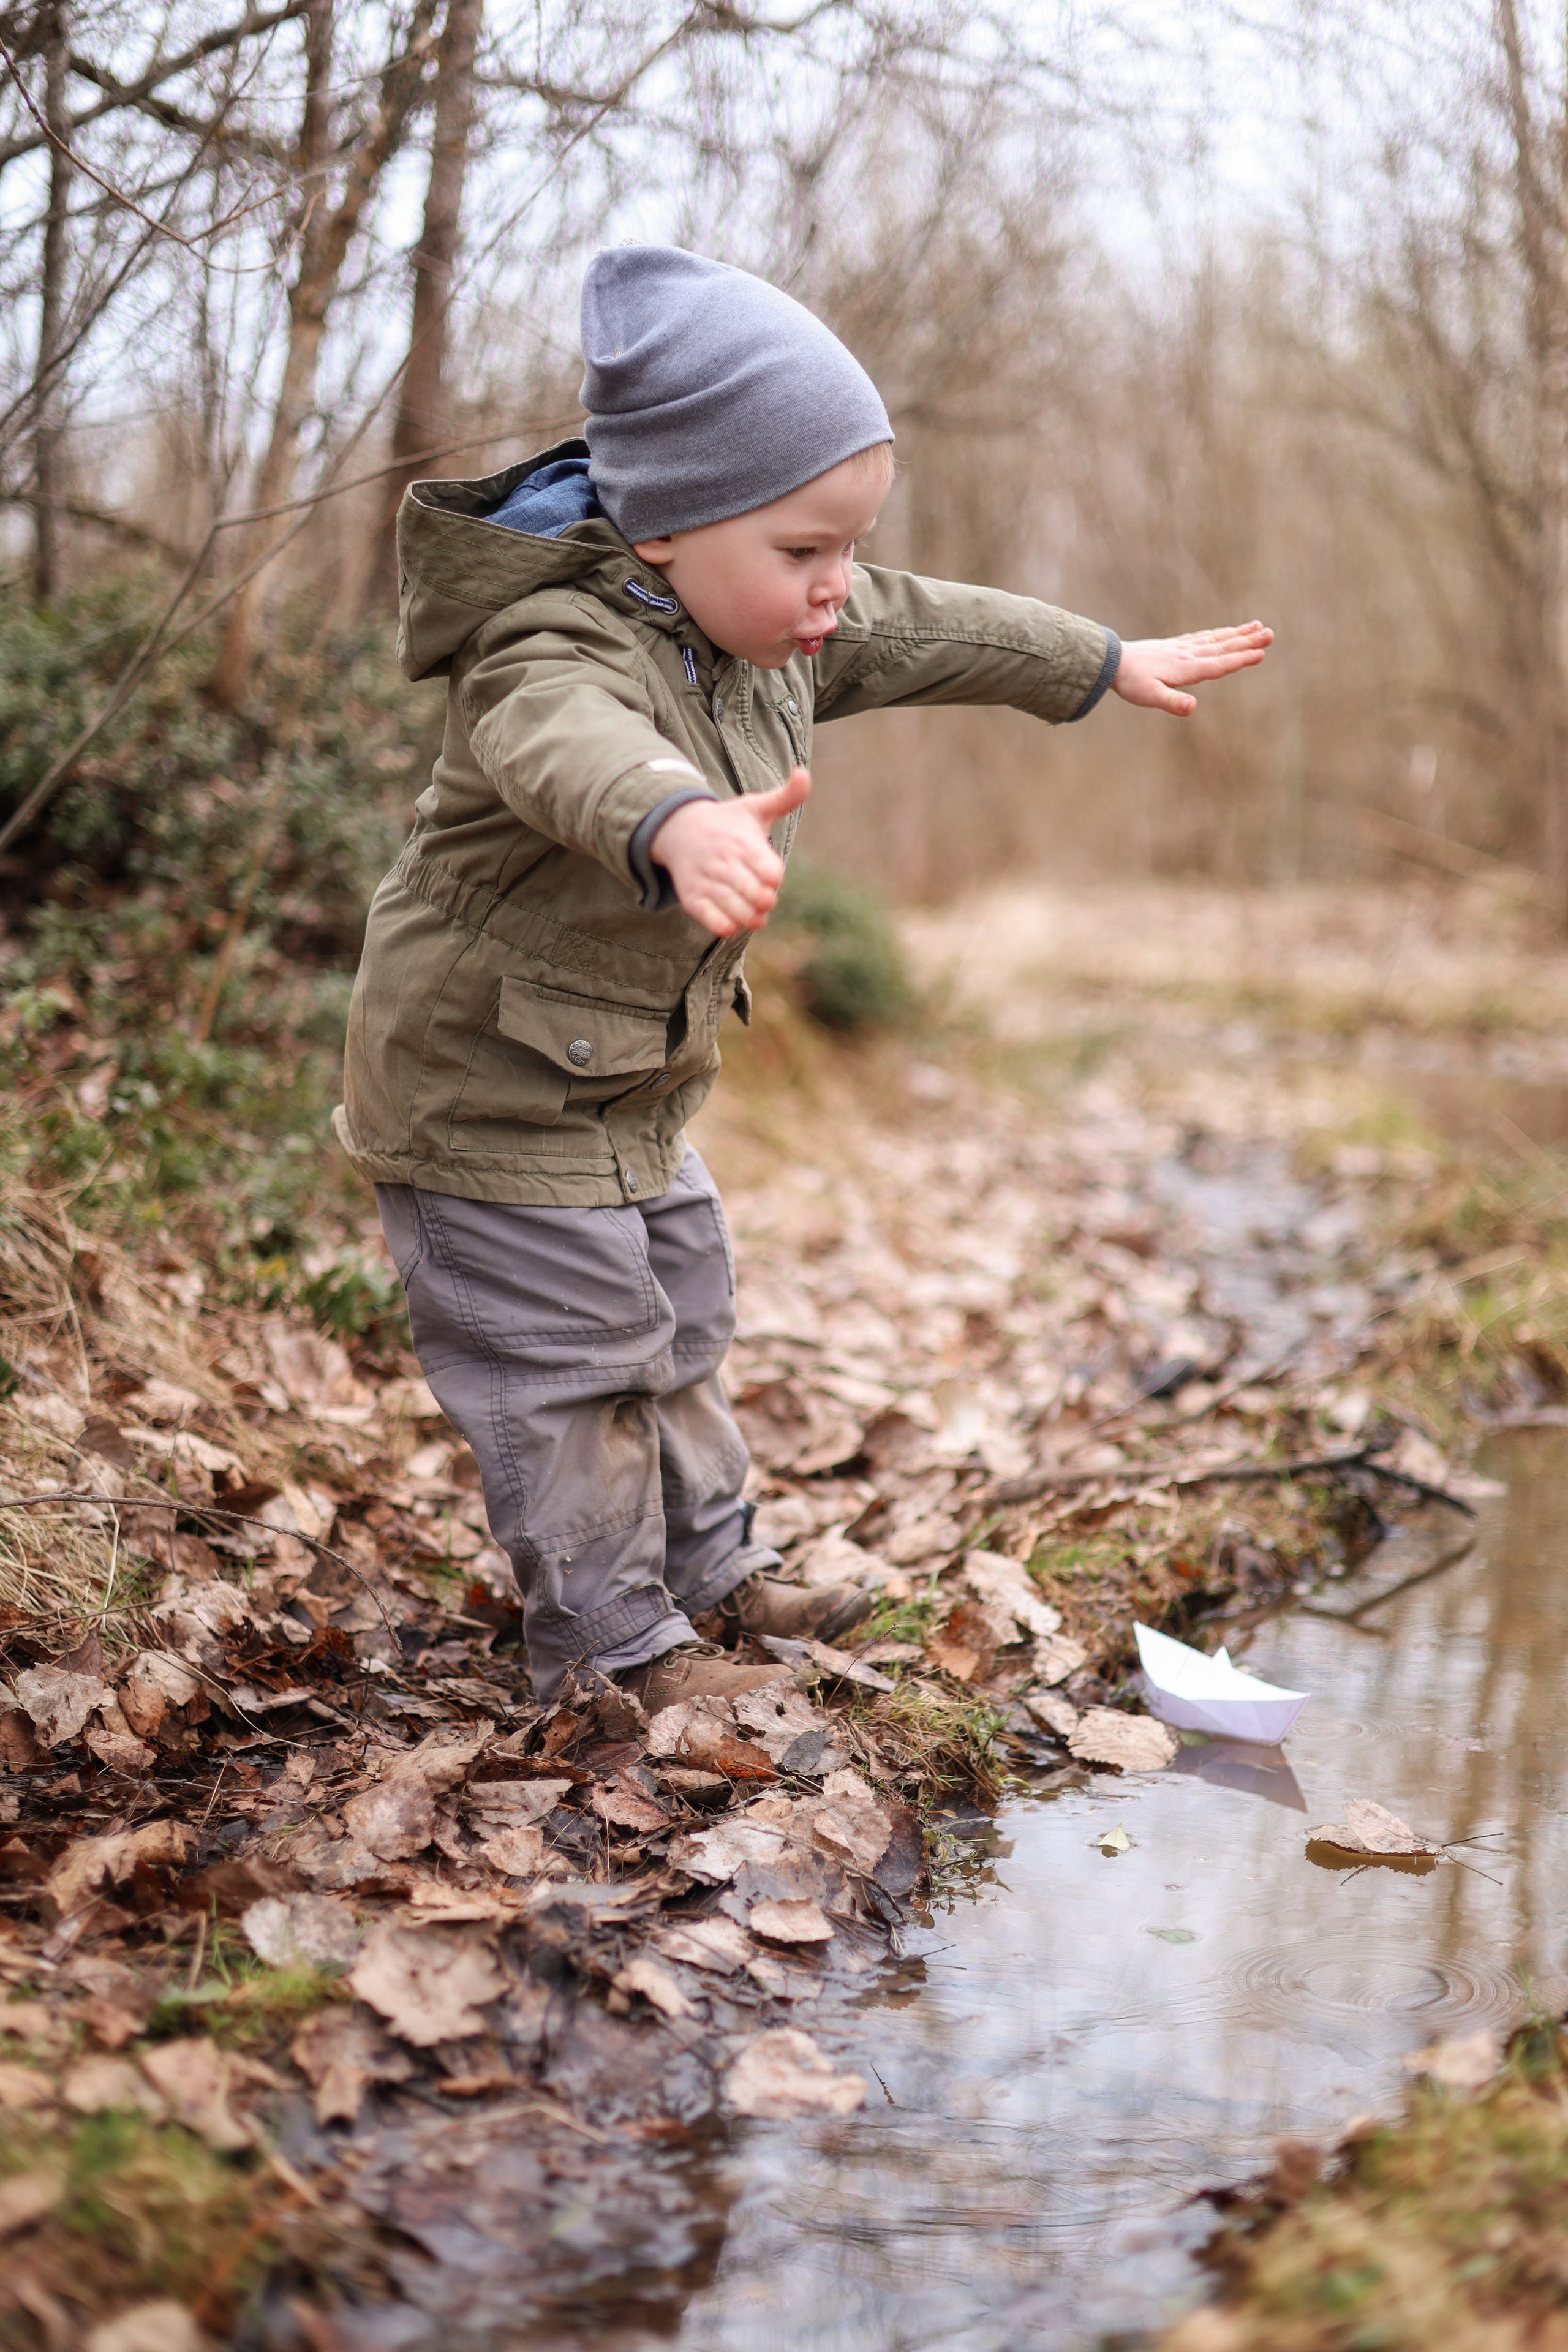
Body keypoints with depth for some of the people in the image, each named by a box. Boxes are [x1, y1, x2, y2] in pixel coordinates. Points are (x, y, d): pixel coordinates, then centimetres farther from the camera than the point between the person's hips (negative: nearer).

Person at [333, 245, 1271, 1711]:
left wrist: (1110, 666, 25)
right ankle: (616, 1643, 16)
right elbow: (576, 749, -54)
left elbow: (923, 633, 15)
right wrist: (680, 826, -77)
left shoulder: (771, 624, -1)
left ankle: (711, 1574, 38)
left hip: (631, 1093, 9)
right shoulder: (559, 648, -30)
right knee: (572, 1365, 0)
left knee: (678, 1325, 21)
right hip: (488, 1092, -9)